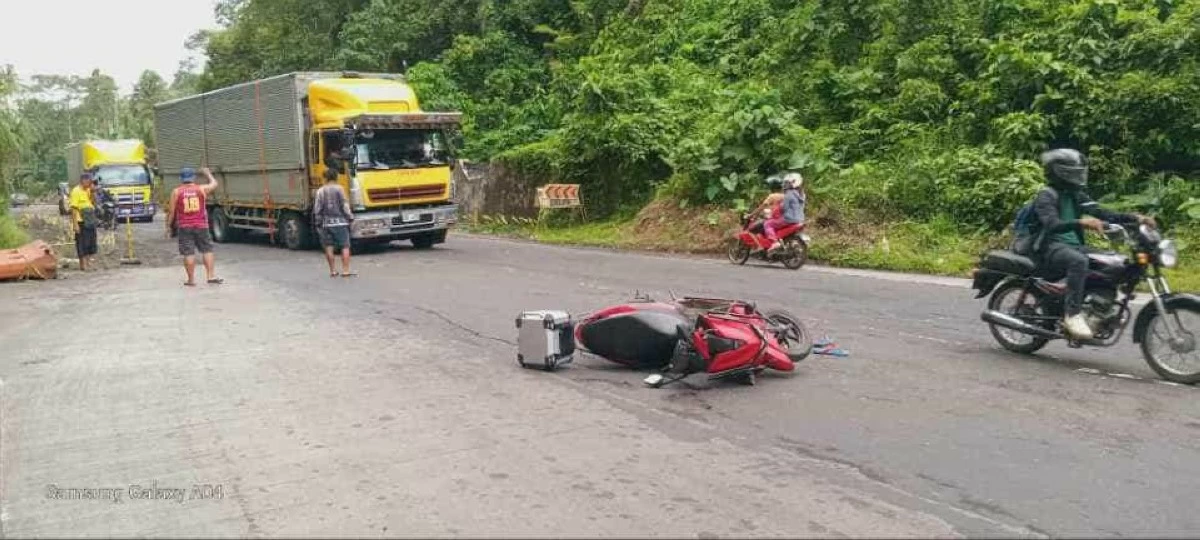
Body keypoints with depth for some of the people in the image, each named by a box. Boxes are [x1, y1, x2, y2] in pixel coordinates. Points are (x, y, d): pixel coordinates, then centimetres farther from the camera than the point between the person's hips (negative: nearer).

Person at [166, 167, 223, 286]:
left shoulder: (176, 192, -2)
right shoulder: (201, 189, 1)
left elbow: (171, 211, -1)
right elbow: (214, 184, 21)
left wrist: (168, 225, 9)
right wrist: (207, 173, 37)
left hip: (184, 227, -1)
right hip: (201, 226, 1)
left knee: (188, 253, 0)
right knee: (207, 250, 8)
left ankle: (191, 279, 3)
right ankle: (211, 276, 4)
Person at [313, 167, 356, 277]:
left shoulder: (320, 191, 3)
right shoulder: (339, 189, -6)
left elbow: (317, 209, 3)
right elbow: (345, 206, -8)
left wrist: (319, 221, 13)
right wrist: (350, 217, 2)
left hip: (326, 223, 3)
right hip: (340, 222, -3)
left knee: (329, 247, 8)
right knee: (345, 247, -1)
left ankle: (332, 271, 11)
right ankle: (345, 271, -7)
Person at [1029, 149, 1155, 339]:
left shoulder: (1076, 196, 16)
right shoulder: (1046, 196, -9)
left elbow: (1101, 213, 5)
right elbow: (1052, 225, -27)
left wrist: (1136, 218, -9)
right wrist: (1082, 222, -44)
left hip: (1075, 246, 8)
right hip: (1051, 248, -8)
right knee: (1079, 261, -38)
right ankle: (1072, 315, -37)